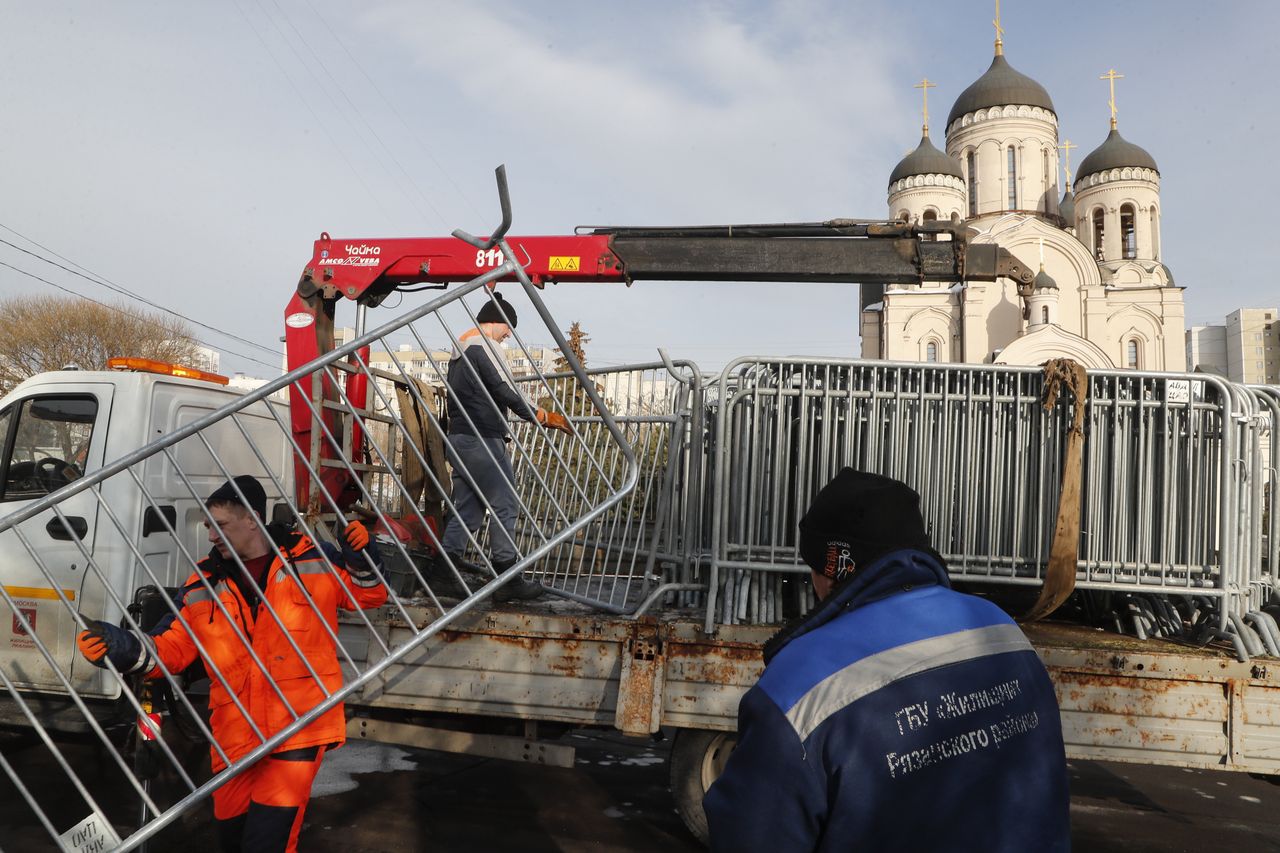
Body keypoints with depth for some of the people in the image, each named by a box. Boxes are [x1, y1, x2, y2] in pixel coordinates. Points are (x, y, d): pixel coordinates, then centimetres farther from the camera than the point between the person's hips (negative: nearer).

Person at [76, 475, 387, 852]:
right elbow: (172, 648, 3)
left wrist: (361, 562, -12)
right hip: (236, 735, 5)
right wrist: (126, 649, -15)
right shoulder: (202, 583, 6)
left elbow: (367, 595, 8)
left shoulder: (311, 557, -2)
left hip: (299, 726, -4)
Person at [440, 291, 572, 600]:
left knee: (467, 508, 11)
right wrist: (544, 417, -9)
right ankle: (508, 578, -4)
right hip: (483, 439, -10)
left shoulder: (460, 348, 21)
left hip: (459, 437, 10)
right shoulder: (483, 345, -10)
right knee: (505, 505, -5)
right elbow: (506, 392, -16)